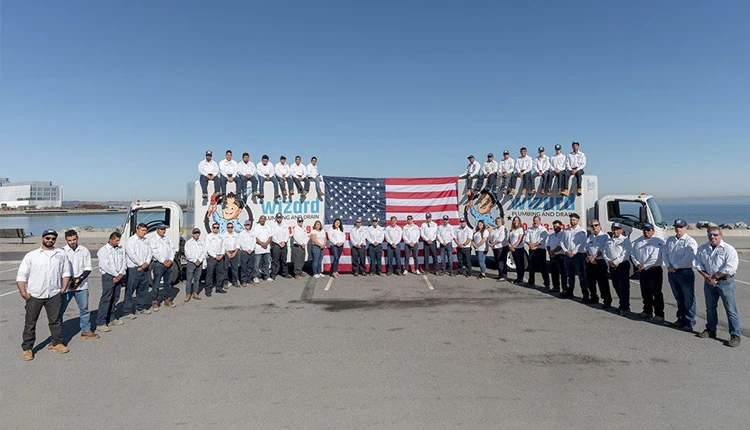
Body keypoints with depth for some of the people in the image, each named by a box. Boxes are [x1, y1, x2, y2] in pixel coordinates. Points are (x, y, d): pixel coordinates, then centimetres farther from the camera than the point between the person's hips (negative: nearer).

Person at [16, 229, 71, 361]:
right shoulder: (31, 255, -1)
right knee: (30, 322, 6)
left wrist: (64, 287, 1)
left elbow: (66, 272, 11)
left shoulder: (61, 253, 6)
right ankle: (27, 348, 17)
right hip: (34, 295, -2)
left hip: (54, 294, 2)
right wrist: (23, 292, -9)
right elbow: (21, 275, -1)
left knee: (55, 320, 12)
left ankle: (57, 343, 25)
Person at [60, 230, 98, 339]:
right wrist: (72, 280, -15)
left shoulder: (84, 251, 2)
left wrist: (79, 279, -11)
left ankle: (86, 331, 23)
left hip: (82, 285, 3)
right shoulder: (62, 251, -5)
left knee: (84, 308, 12)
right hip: (66, 285, -3)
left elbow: (88, 268, 2)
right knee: (60, 310, 3)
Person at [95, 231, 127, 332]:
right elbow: (105, 266, -12)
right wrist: (116, 275, -10)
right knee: (106, 299, -10)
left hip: (118, 276, 6)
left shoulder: (120, 249, 12)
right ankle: (100, 324, -10)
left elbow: (123, 262, 8)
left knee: (115, 298, 12)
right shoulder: (103, 250, -5)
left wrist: (121, 274, -7)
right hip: (108, 276, -6)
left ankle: (111, 319, 23)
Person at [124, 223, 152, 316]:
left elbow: (149, 253, 9)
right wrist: (141, 264, -14)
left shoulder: (145, 241, 13)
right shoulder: (130, 240, -8)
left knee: (143, 289, 14)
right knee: (130, 291, -3)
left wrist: (146, 263, -7)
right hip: (133, 269, -7)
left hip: (145, 269, 7)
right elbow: (132, 255, -16)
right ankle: (128, 311, 1)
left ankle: (141, 307, 26)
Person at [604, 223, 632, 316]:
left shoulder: (625, 240, -3)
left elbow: (625, 253, -13)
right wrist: (608, 261, -7)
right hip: (612, 266, 6)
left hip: (623, 265, -6)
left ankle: (625, 308, -3)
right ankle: (623, 304, 26)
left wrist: (616, 262, -14)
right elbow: (605, 252, 11)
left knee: (624, 287, -7)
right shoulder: (609, 241, 14)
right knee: (616, 287, 12)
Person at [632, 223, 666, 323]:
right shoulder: (638, 241, 10)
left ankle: (659, 315, 0)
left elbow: (656, 258, -17)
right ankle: (647, 311, 29)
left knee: (656, 293, -5)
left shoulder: (658, 242, -9)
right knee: (645, 293, 15)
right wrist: (637, 264, -6)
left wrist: (644, 265, -15)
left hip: (654, 270, -6)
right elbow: (633, 254, 9)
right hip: (641, 271, 6)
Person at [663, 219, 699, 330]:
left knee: (688, 299, -1)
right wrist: (669, 266, -3)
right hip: (672, 272, 6)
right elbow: (665, 253, 11)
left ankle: (689, 323, 6)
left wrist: (675, 266, -14)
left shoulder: (690, 242, -8)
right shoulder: (670, 240, 12)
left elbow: (688, 258, -18)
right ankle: (681, 319, 26)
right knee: (678, 298, 16)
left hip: (685, 272, -6)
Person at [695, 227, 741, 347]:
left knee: (731, 310, -3)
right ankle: (710, 330, 29)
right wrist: (707, 277, -8)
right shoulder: (702, 248, 6)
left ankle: (735, 335, 3)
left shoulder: (729, 249, -10)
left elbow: (729, 268, -17)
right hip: (709, 282, 5)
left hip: (725, 282, -5)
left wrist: (713, 277, -14)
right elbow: (698, 265, 6)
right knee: (710, 308, 16)